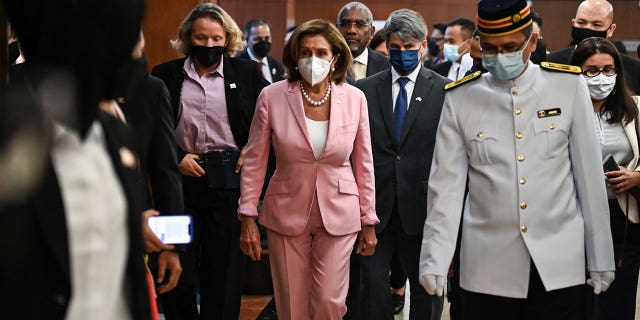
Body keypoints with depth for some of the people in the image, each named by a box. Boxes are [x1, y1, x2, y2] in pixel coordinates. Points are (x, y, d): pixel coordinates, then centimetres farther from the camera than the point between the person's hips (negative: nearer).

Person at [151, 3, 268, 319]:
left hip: (229, 178, 0)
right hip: (182, 176, 0)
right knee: (178, 268, 1)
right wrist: (176, 158, -4)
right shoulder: (166, 75, 6)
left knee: (224, 266, 3)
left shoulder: (246, 73, 5)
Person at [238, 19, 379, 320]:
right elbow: (254, 162, -1)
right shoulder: (272, 96, -8)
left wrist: (368, 222, 6)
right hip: (287, 213, 0)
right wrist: (248, 218, -4)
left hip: (338, 214, 0)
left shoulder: (354, 99, -4)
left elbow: (364, 165, 4)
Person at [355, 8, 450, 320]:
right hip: (375, 205, 1)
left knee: (424, 285, 11)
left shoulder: (443, 90, 0)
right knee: (373, 283, -3)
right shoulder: (365, 89, 6)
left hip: (420, 205, -1)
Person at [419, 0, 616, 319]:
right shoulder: (460, 99, 0)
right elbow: (446, 185, -1)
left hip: (559, 268, 0)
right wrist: (434, 260, -11)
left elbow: (590, 177, 3)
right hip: (488, 270, 0)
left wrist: (600, 257, 4)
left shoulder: (568, 86, 0)